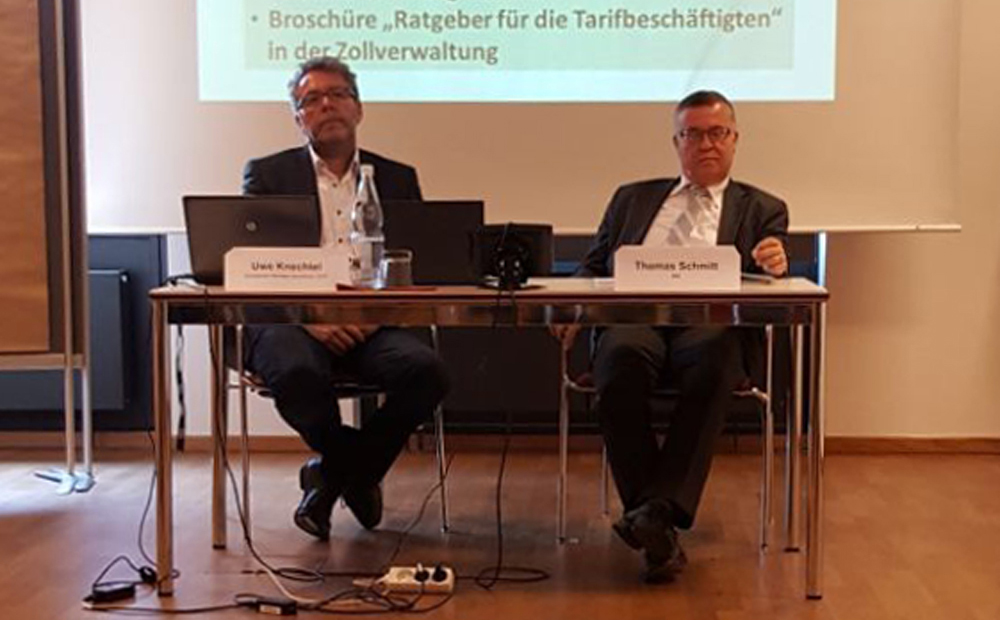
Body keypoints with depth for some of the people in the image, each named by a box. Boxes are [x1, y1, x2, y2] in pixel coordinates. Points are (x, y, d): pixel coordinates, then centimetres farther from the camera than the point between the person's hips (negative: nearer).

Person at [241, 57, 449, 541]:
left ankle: (331, 473, -4)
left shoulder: (397, 178, 19)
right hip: (290, 320, -2)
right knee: (296, 373, -36)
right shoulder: (266, 175, 13)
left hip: (369, 324, 2)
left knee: (425, 370, -29)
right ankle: (357, 474, -4)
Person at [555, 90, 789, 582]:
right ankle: (657, 532, -31)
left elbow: (776, 287, 10)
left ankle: (659, 510, -41)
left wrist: (775, 267, -15)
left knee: (711, 363, -38)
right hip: (635, 319, 1)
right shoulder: (633, 199, 29)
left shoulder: (761, 210, 22)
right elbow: (594, 267, 24)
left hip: (710, 326, -1)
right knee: (622, 359, -36)